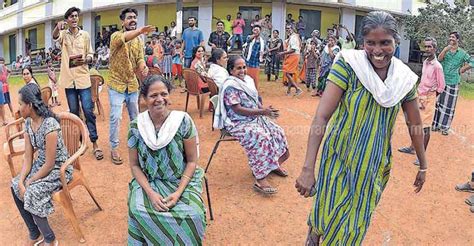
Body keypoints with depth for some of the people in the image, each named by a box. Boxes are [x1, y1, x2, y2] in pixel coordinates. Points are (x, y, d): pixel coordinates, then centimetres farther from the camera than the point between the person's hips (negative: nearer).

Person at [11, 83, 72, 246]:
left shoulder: (49, 125, -27)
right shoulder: (28, 123, -1)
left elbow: (49, 164, -24)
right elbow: (28, 157, -1)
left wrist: (29, 183, -15)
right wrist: (21, 181, -13)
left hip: (59, 168, -8)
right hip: (41, 164, 8)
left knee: (31, 193, -22)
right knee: (15, 187, -6)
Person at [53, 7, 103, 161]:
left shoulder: (85, 35, 5)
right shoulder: (63, 34, 3)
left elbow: (91, 54, 8)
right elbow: (55, 37, -20)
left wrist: (86, 60, -16)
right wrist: (58, 27, -43)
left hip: (83, 77, -1)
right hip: (69, 79, 1)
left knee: (88, 110, -5)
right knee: (73, 111, 9)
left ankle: (94, 144, 0)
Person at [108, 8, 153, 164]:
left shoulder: (139, 40, 5)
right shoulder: (115, 36, -13)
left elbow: (140, 58, -3)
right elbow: (124, 38, -37)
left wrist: (144, 67, -28)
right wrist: (139, 31, -56)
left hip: (133, 85, 5)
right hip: (117, 84, -5)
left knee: (135, 116, 15)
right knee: (115, 117, -7)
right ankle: (114, 148, 7)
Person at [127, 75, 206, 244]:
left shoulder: (183, 121, -12)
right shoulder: (136, 126, -7)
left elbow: (192, 160, -7)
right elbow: (134, 165, 0)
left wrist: (178, 192, -17)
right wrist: (150, 193, -15)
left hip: (182, 181, -1)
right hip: (149, 182, 1)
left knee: (191, 214, -25)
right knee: (139, 211, -26)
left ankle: (183, 240, 6)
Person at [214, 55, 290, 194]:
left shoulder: (247, 80, 10)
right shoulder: (230, 86, -16)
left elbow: (255, 100, 16)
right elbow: (238, 110, -22)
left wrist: (266, 109, -5)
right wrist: (262, 111, -24)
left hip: (254, 118, 9)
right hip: (238, 124, -9)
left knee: (277, 132, -1)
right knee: (261, 137, -31)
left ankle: (273, 164, 22)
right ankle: (260, 180, -29)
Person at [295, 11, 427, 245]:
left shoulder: (405, 78, -5)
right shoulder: (348, 64, -17)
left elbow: (415, 125, 8)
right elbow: (321, 116, -24)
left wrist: (423, 166, 14)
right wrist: (307, 168, -30)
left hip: (375, 165, 3)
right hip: (339, 158, -3)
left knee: (357, 221, 15)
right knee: (328, 212, 12)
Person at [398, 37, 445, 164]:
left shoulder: (437, 66, -15)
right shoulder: (425, 62, 8)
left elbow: (441, 87, -12)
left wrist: (428, 99, -8)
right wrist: (419, 95, 10)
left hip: (428, 99, -8)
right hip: (420, 96, 8)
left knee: (426, 127, -2)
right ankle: (412, 148, 33)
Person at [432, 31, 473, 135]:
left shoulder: (462, 53, 1)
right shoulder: (445, 50, 6)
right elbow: (439, 59, -10)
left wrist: (462, 70, -1)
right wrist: (445, 50, -22)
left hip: (453, 83, -2)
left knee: (449, 106, 2)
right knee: (438, 103, 7)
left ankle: (444, 127, 10)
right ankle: (436, 124, 16)